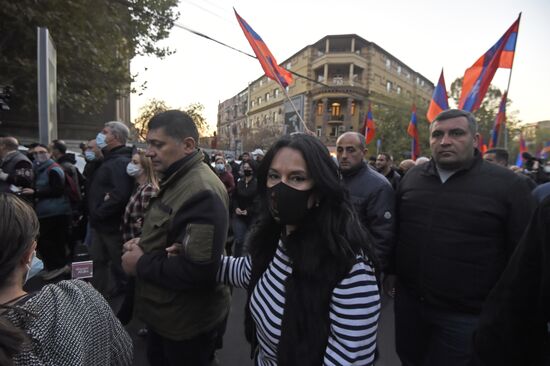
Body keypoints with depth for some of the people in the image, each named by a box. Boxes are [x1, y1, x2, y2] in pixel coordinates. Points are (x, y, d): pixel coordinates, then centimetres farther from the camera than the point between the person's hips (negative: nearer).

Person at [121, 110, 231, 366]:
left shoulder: (202, 192, -30)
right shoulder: (175, 180, 6)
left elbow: (198, 270, -34)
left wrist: (141, 264, -21)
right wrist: (142, 243, -2)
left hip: (187, 323, -9)